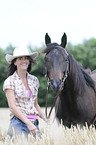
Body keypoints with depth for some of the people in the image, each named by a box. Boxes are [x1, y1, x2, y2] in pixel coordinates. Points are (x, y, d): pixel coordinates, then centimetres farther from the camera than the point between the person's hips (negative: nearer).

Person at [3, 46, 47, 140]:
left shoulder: (34, 80, 13)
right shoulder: (10, 81, -4)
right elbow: (12, 107, -12)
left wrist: (45, 119, 7)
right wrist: (28, 122, -21)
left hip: (34, 123, 5)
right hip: (19, 123, -5)